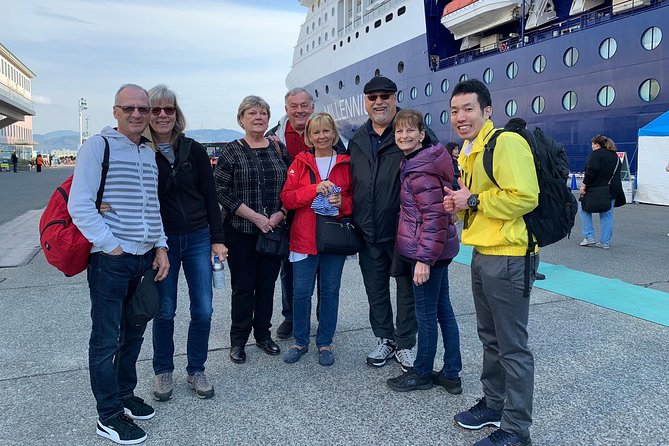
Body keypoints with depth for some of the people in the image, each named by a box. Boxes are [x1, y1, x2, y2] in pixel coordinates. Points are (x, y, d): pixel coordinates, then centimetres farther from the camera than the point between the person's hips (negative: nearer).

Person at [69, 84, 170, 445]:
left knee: (134, 333, 17)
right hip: (110, 259, -7)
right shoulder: (97, 146, -7)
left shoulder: (150, 153, 14)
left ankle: (125, 394, 34)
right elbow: (79, 206, -13)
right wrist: (111, 246, -14)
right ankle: (109, 415, 16)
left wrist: (160, 246, 10)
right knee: (106, 339, 3)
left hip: (146, 258, 7)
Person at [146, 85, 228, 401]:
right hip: (161, 242, -1)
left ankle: (196, 370, 23)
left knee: (203, 310, 4)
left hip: (198, 238, 2)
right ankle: (163, 372, 29)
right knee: (164, 311, 8)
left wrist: (217, 239, 1)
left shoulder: (194, 150, 3)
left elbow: (210, 197, 4)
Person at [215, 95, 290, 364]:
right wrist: (255, 216, -16)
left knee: (267, 284, 11)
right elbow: (222, 191, -10)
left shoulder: (279, 150, 7)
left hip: (274, 230, 3)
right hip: (241, 231, -3)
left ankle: (263, 334, 27)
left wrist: (281, 213, -8)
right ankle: (238, 340, 20)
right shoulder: (231, 152, -3)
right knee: (243, 286, 4)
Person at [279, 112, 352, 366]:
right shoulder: (300, 162, 3)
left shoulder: (346, 163, 4)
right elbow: (287, 198, -5)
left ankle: (325, 343, 25)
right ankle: (300, 341, 23)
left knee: (330, 291, 9)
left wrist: (343, 202, -15)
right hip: (304, 237, 0)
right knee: (301, 292, 4)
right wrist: (315, 189, -18)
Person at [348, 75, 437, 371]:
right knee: (375, 290, 14)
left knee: (407, 289, 7)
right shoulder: (357, 140, 11)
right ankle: (384, 339, 32)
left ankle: (405, 344, 24)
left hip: (404, 230, -4)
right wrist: (354, 219, 11)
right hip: (368, 232, 5)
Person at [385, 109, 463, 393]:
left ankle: (422, 374, 21)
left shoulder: (420, 171, -19)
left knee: (425, 313, 4)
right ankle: (451, 375, 25)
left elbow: (434, 216, -22)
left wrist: (424, 258, -22)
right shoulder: (413, 164, 11)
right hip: (440, 249, 10)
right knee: (443, 309, 14)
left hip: (427, 251, -10)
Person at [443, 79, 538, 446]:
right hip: (482, 255, 10)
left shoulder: (506, 142, -15)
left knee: (513, 346, 1)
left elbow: (524, 197, -23)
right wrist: (458, 205, 4)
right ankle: (494, 404, 37)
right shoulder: (468, 152, 15)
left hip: (507, 258, -10)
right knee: (490, 338, 20)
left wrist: (473, 200, -17)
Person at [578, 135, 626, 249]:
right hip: (613, 190, 7)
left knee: (584, 209, 10)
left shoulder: (596, 154, -8)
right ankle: (605, 242, 12)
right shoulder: (615, 155, 16)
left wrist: (584, 184, -19)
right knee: (607, 215, 10)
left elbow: (591, 171, -20)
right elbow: (617, 173, 18)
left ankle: (589, 237, 4)